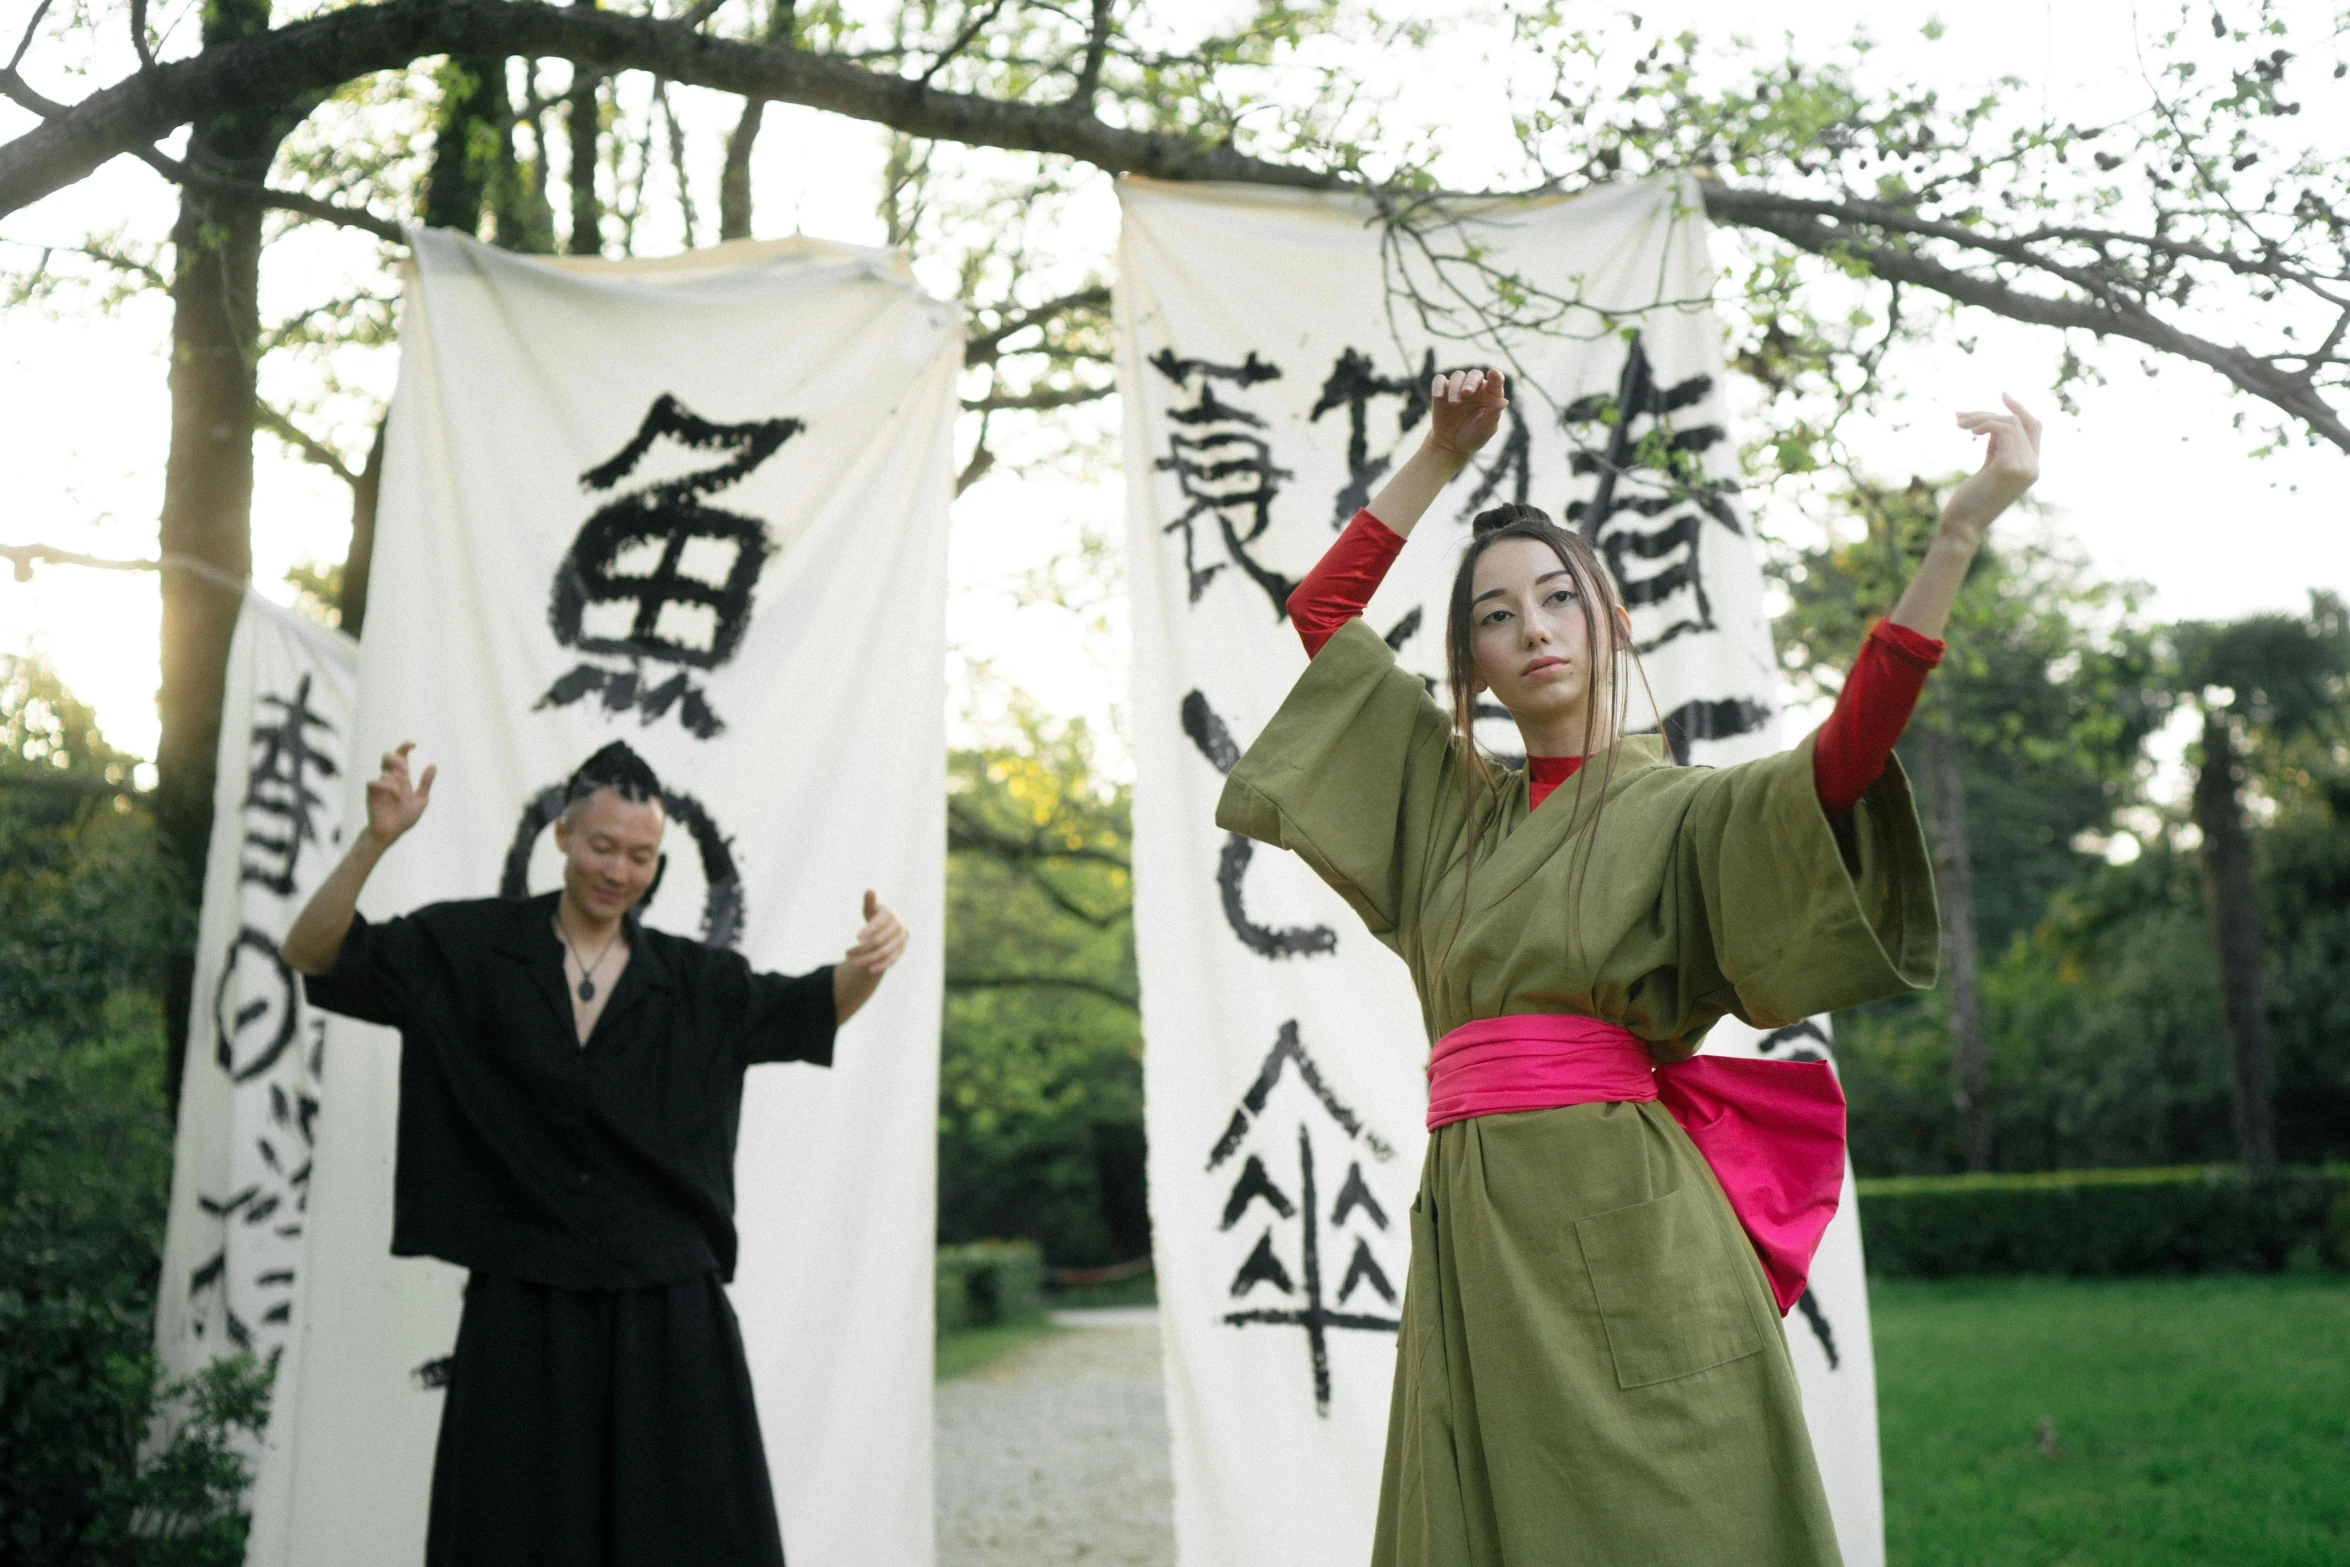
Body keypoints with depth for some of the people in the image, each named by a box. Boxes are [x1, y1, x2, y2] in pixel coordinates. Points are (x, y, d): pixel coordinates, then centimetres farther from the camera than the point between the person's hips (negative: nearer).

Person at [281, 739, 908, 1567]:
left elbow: (817, 1007, 14)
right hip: (523, 1318, -1)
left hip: (668, 1319, 1)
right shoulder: (465, 947, 4)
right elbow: (312, 954, 1)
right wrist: (376, 840, -16)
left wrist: (873, 957, -9)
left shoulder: (695, 982, 8)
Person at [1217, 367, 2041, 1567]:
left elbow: (1845, 756, -15)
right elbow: (1322, 611, 25)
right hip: (1473, 1228, 5)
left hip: (1618, 1211, -5)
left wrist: (1961, 530, -24)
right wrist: (1441, 455, 21)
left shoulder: (1679, 809, 4)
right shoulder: (1455, 805, 19)